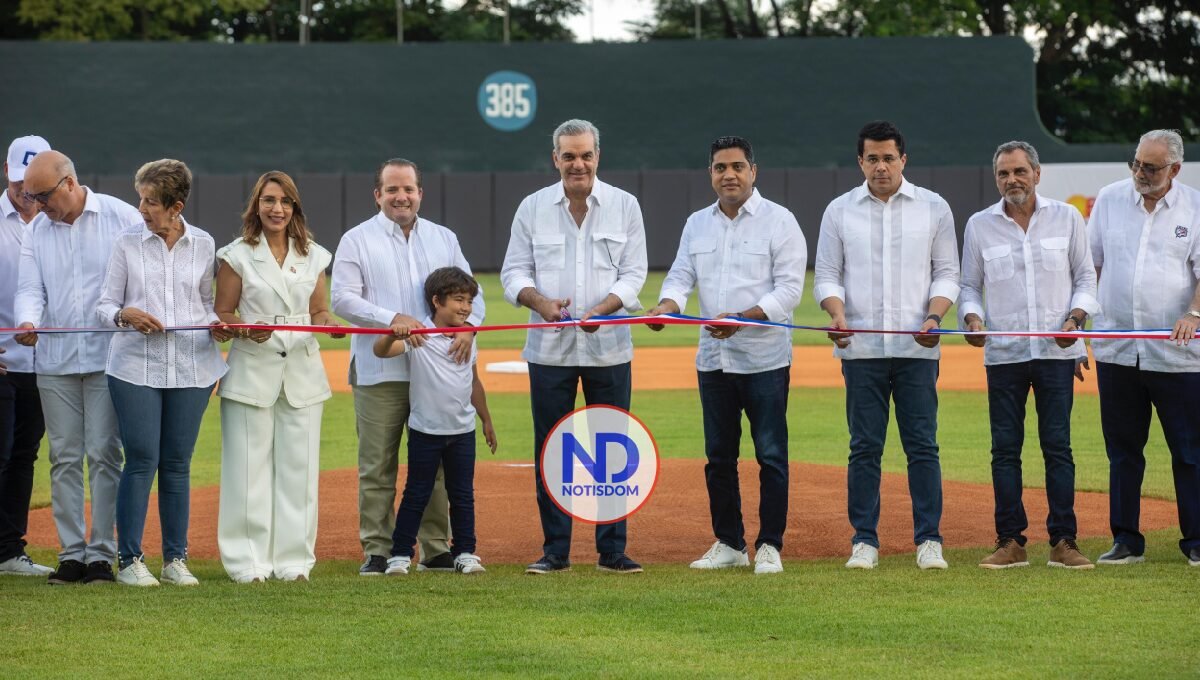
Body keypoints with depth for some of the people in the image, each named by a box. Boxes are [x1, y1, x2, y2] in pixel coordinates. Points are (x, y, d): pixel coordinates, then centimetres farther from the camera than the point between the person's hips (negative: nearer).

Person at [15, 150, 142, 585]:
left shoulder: (123, 219, -2)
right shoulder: (36, 232, 9)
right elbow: (31, 289, 1)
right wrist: (28, 322, -19)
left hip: (109, 358, -4)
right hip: (55, 361, 4)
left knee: (104, 455, -5)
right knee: (64, 458, 5)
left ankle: (102, 556, 0)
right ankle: (72, 553, 11)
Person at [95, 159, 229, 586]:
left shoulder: (204, 246, 7)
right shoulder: (128, 245, 4)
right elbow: (105, 305, 6)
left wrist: (216, 325, -5)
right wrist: (125, 315, -16)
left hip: (191, 369, 1)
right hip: (136, 367, -1)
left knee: (177, 463, 5)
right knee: (141, 460, -5)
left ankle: (176, 559, 13)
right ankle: (129, 560, 2)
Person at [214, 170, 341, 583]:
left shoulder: (313, 256, 10)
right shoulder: (237, 255, 1)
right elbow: (221, 313, 2)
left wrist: (326, 321, -6)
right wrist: (246, 329, -18)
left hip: (302, 371, 3)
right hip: (252, 371, -3)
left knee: (299, 467, 3)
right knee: (250, 467, -3)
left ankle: (294, 560, 10)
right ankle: (249, 561, 3)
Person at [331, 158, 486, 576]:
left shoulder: (444, 239, 15)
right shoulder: (357, 240, 3)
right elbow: (342, 298, -6)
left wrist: (468, 324, -9)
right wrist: (393, 319, -18)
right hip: (379, 373, -3)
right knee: (377, 467, -1)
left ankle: (436, 550, 14)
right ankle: (377, 552, 4)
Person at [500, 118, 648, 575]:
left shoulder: (624, 206, 3)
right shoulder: (533, 207, 5)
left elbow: (633, 273, 0)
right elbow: (514, 271, 5)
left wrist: (602, 309, -18)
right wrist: (540, 302, -15)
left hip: (608, 347, -1)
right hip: (549, 349, 1)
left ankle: (612, 550, 7)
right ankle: (555, 550, 10)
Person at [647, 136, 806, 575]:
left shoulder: (779, 221, -4)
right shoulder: (697, 224, 12)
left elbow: (789, 289, -11)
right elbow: (681, 277, 8)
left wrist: (742, 318, -23)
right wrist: (666, 306, -16)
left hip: (764, 358, -5)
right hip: (713, 357, 5)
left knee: (771, 456, -3)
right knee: (718, 456, 9)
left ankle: (769, 546, 4)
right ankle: (728, 544, 18)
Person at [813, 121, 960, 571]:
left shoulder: (934, 208, 7)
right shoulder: (839, 210, 8)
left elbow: (947, 274, 8)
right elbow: (826, 275, 7)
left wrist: (934, 316, -11)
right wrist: (837, 312, -13)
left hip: (917, 348, -1)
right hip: (860, 348, 1)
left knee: (922, 445, -2)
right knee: (864, 447, 2)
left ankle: (928, 540, 2)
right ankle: (864, 540, 7)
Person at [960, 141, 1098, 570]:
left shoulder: (1066, 218, 7)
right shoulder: (979, 225, 7)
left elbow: (1085, 277, 10)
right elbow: (969, 286, 12)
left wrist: (1074, 318, -7)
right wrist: (972, 318, -8)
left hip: (1056, 351, -1)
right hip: (1003, 354, 1)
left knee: (1057, 447, -2)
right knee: (1005, 449, 1)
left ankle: (1063, 542, 1)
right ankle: (1010, 542, 6)